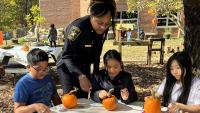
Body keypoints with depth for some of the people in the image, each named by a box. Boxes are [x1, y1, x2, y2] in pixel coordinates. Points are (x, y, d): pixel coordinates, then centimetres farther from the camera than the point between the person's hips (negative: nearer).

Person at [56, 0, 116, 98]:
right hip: (68, 67, -5)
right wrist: (81, 76, -40)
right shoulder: (77, 27, -29)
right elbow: (67, 56, -28)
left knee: (83, 98, 8)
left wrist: (96, 72, 10)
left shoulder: (103, 29, -9)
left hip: (85, 67, 6)